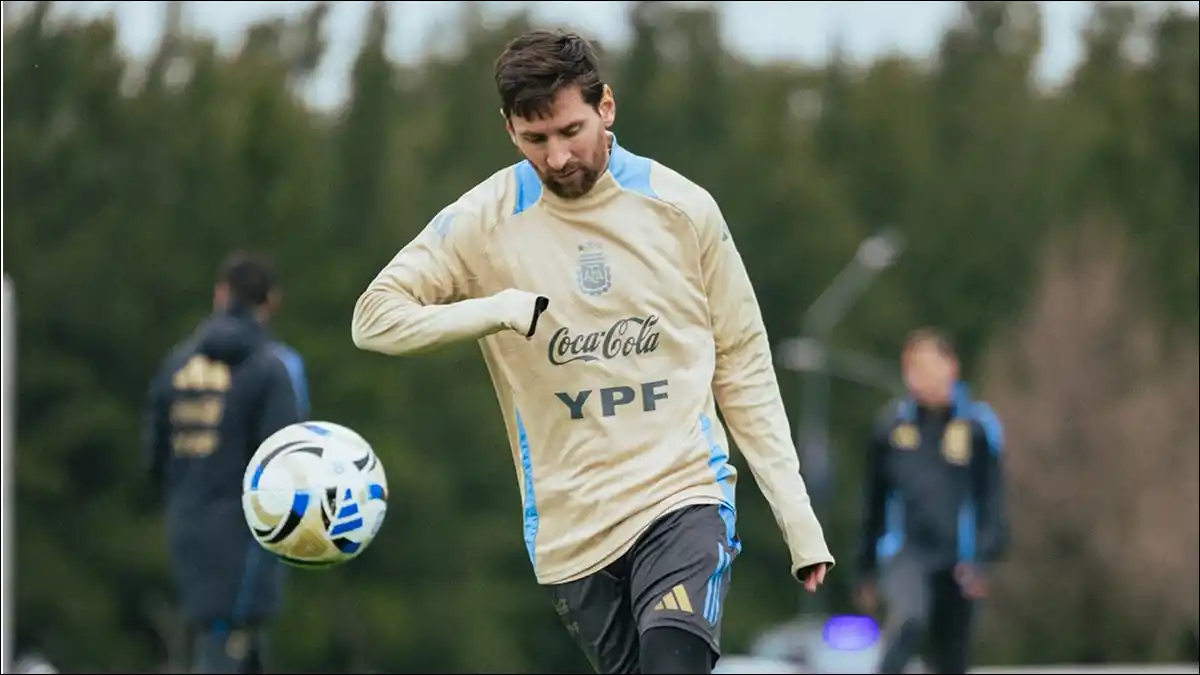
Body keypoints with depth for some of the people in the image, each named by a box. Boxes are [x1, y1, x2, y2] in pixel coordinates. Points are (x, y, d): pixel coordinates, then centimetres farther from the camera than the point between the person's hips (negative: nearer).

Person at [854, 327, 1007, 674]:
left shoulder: (978, 426, -2)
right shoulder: (893, 423, 3)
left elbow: (992, 499, -2)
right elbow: (875, 499, 11)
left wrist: (981, 559, -15)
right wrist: (867, 570, 15)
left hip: (957, 562, 0)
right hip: (905, 552, 0)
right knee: (910, 618, -31)